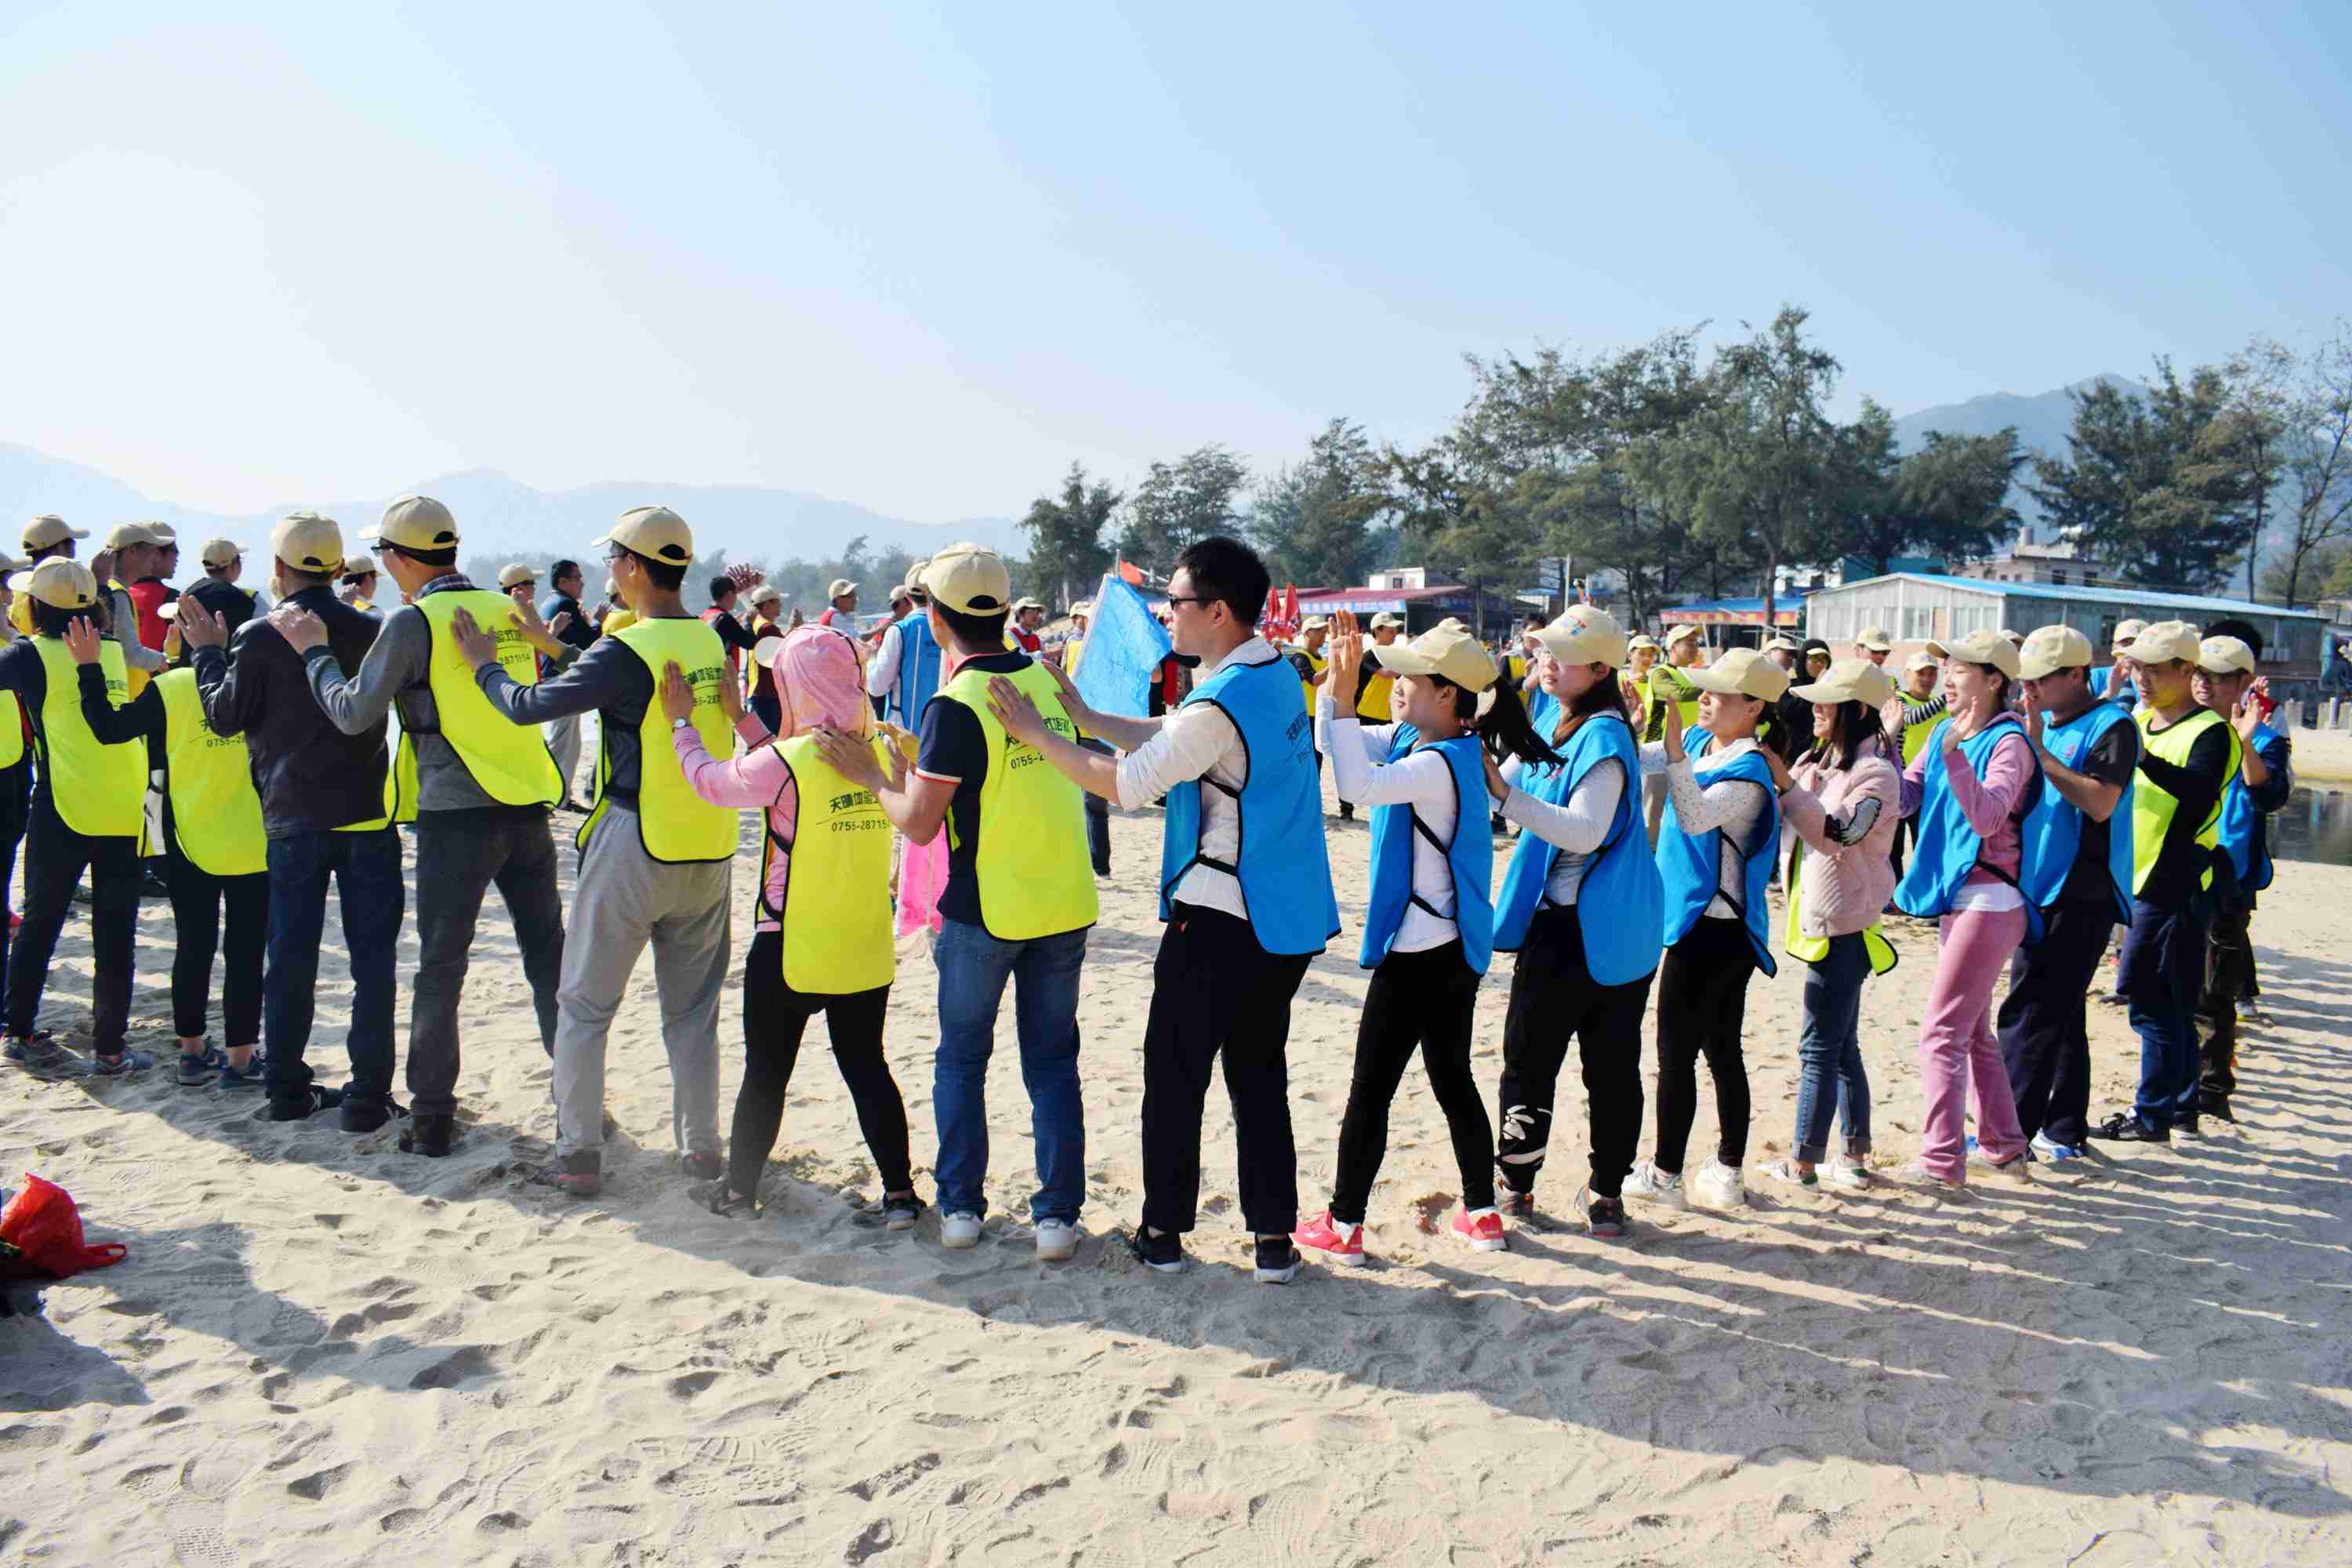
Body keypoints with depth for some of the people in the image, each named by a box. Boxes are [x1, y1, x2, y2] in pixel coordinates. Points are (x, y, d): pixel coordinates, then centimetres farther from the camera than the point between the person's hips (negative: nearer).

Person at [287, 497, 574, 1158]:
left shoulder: (412, 620, -7)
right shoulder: (507, 609, 9)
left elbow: (354, 713, -5)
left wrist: (313, 652, 7)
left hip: (457, 815, -5)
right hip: (528, 807, 5)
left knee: (440, 969, 6)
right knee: (549, 957, 11)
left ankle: (432, 1116, 12)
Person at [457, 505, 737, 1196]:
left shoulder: (626, 652, -15)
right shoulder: (715, 642, 4)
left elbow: (528, 706, -13)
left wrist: (484, 664, 6)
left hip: (634, 850, -5)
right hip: (708, 852, 6)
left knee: (584, 1006, 8)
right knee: (692, 1010, 14)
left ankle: (579, 1157, 11)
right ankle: (701, 1149, 18)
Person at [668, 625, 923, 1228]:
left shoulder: (787, 761, -20)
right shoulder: (882, 750, -3)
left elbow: (711, 782, -3)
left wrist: (682, 723, 13)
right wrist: (742, 718, 18)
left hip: (791, 951, -5)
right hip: (866, 949, 5)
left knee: (765, 1073, 11)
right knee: (866, 1066, 13)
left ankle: (739, 1188, 27)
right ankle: (899, 1192, 14)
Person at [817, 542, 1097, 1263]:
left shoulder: (955, 706, -17)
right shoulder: (1046, 680, 2)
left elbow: (919, 824, -14)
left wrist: (872, 775, 3)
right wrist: (909, 764, 16)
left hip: (984, 911, -4)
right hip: (1066, 904, 5)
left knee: (961, 1057, 14)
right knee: (1053, 1060, 12)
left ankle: (961, 1206, 19)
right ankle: (1057, 1213, 11)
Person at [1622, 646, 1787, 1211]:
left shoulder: (1748, 773, -18)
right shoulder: (1700, 742, 8)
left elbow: (1695, 818, -32)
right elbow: (1634, 758, 12)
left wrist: (1675, 750, -40)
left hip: (1712, 930, -9)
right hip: (1723, 929, 9)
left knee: (1676, 1054, 0)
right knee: (1722, 1052, 14)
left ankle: (1664, 1175, 9)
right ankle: (1727, 1175, 22)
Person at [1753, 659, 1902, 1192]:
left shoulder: (1875, 773, -13)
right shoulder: (1819, 761, 13)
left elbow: (1838, 834, -24)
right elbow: (1789, 823, 19)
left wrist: (1786, 784, -26)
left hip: (1843, 925, -9)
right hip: (1825, 922, 9)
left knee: (1819, 1047, -3)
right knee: (1841, 1047, 14)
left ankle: (1803, 1163, 4)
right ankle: (1854, 1157, 22)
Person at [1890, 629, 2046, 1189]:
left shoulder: (2008, 742, -13)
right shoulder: (1947, 734, 11)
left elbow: (1987, 817, -27)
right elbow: (1904, 798, 6)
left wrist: (1955, 754, -35)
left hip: (1990, 902, -9)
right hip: (1958, 897, 9)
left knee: (1942, 1031, -10)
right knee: (1972, 1029, 18)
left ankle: (1941, 1162, -7)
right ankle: (2004, 1146, 30)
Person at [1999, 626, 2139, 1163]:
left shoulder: (2111, 726, -9)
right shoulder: (2044, 724, 15)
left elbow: (2101, 803, -23)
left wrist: (2038, 751, -23)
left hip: (2081, 895, -8)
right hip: (2042, 889, 8)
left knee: (2031, 1013, -9)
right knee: (2059, 1014, 13)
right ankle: (2064, 1132, 22)